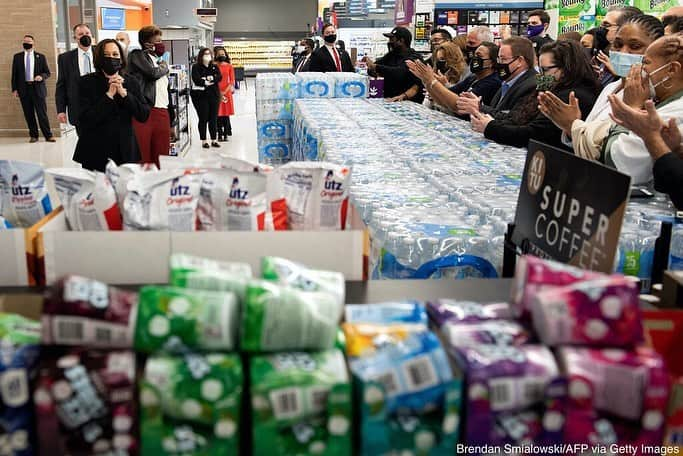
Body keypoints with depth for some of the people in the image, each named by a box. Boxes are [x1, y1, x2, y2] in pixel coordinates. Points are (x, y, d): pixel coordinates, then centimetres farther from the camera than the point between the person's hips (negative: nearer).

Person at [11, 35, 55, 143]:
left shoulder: (41, 57, 7)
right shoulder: (17, 57, 10)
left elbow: (47, 72, 8)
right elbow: (14, 74, 9)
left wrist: (41, 76, -14)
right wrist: (14, 89, 2)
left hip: (38, 88, -2)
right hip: (24, 89, 2)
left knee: (42, 113, -4)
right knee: (29, 114, 3)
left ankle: (48, 135, 1)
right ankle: (33, 135, 11)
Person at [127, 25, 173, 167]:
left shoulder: (160, 61, 24)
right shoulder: (137, 55, 4)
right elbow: (153, 73, -13)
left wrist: (171, 121, 22)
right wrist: (164, 66, 9)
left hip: (163, 114, 7)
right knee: (142, 159, -8)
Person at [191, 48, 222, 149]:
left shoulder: (214, 67, 13)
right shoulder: (196, 67, -1)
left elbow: (219, 77, -3)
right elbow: (196, 80, -14)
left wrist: (211, 78, -19)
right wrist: (207, 82, -9)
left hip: (213, 95, 4)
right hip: (200, 96, -4)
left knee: (213, 118, 6)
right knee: (203, 119, -1)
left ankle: (214, 140, 15)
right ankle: (204, 141, 6)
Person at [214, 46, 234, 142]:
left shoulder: (229, 66, 4)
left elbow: (232, 81, 2)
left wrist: (224, 92, -9)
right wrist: (219, 93, -9)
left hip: (226, 92, 1)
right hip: (216, 93, -1)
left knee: (226, 113, 2)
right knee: (218, 114, 0)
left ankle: (226, 134, 8)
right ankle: (220, 134, 5)